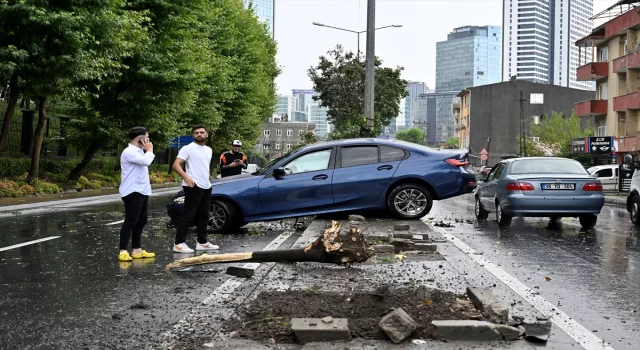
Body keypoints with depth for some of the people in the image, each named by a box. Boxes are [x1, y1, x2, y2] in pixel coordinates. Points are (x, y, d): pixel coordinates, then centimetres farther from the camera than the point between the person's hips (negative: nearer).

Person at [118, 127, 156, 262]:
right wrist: (149, 150, -13)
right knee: (130, 222, -12)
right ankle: (123, 252, -11)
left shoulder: (139, 152, 18)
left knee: (141, 222, 12)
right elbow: (146, 161, -27)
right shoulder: (129, 152, -15)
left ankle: (137, 250, 18)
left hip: (141, 191, 10)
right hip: (133, 192, -10)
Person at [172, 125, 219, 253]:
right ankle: (179, 243, -10)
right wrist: (186, 176, -31)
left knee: (203, 216, 12)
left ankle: (202, 242, 20)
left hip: (206, 187, 8)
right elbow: (176, 164, -16)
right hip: (194, 186, -8)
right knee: (188, 215, -11)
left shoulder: (209, 150, 17)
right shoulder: (187, 148, -7)